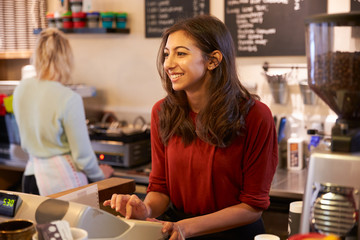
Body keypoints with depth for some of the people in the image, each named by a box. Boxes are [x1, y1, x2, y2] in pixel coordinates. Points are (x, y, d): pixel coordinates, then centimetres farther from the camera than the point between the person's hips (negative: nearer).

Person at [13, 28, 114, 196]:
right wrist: (100, 174, 7)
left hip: (31, 177, 6)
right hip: (63, 181, -6)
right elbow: (83, 155, -11)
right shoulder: (69, 98, -18)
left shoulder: (20, 89, 0)